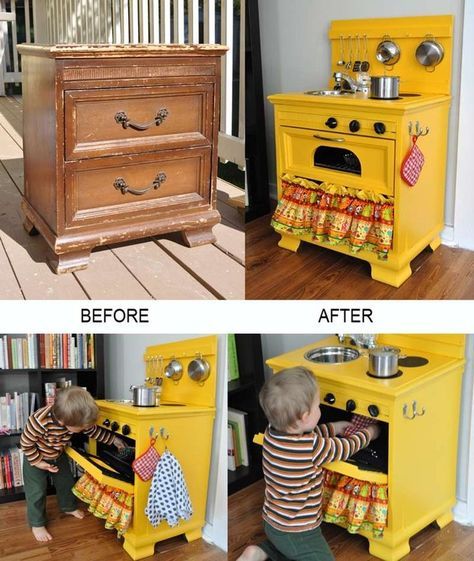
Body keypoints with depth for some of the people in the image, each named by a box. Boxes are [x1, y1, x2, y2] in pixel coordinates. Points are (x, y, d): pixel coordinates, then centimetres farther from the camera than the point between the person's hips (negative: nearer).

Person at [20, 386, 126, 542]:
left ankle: (69, 507, 43)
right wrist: (37, 462, -21)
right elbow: (26, 442, -28)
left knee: (66, 482, 18)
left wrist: (114, 439, -8)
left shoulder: (76, 418, -26)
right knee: (37, 491, -1)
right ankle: (37, 524, 18)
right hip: (35, 457, -5)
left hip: (58, 455, 5)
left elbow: (94, 431, -8)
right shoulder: (40, 421, -44)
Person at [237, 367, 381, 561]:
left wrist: (334, 428, 15)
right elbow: (345, 448, -12)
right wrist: (368, 433, 6)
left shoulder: (272, 432, -11)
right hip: (299, 534, -8)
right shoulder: (312, 448, -30)